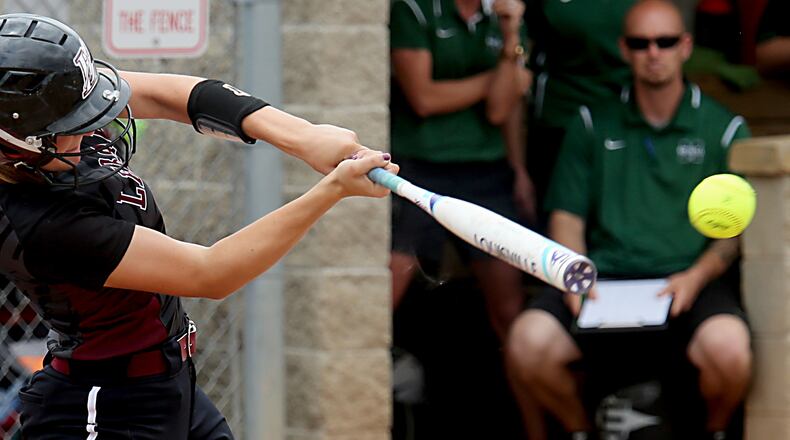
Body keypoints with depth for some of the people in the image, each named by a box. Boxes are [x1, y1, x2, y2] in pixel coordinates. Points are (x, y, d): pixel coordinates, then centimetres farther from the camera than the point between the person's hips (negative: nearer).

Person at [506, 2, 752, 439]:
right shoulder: (593, 125, 16)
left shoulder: (723, 127, 10)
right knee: (526, 345, -26)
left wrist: (697, 276, -11)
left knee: (729, 351, -34)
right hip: (605, 279, 2)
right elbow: (567, 216, 14)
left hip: (689, 281, -2)